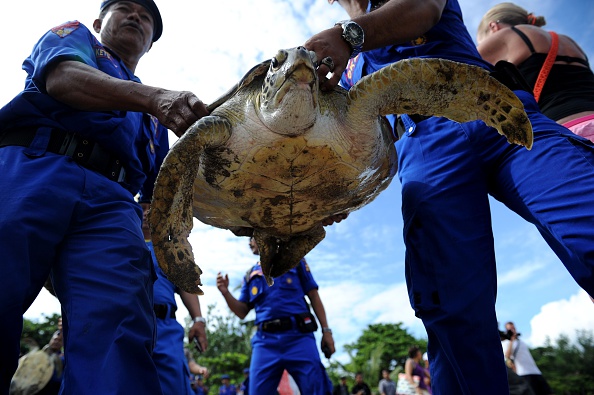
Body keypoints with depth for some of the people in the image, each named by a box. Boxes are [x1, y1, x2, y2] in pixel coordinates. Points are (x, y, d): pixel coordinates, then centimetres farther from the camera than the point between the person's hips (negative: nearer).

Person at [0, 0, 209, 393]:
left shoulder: (154, 118, 35)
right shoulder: (73, 35, 28)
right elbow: (63, 77, 0)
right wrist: (154, 96, -16)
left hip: (109, 199, 3)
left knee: (119, 336, -19)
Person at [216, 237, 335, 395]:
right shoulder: (251, 274, 20)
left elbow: (313, 296, 9)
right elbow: (242, 312, 16)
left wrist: (326, 330, 1)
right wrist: (225, 292, -1)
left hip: (298, 336, -2)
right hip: (265, 341, 3)